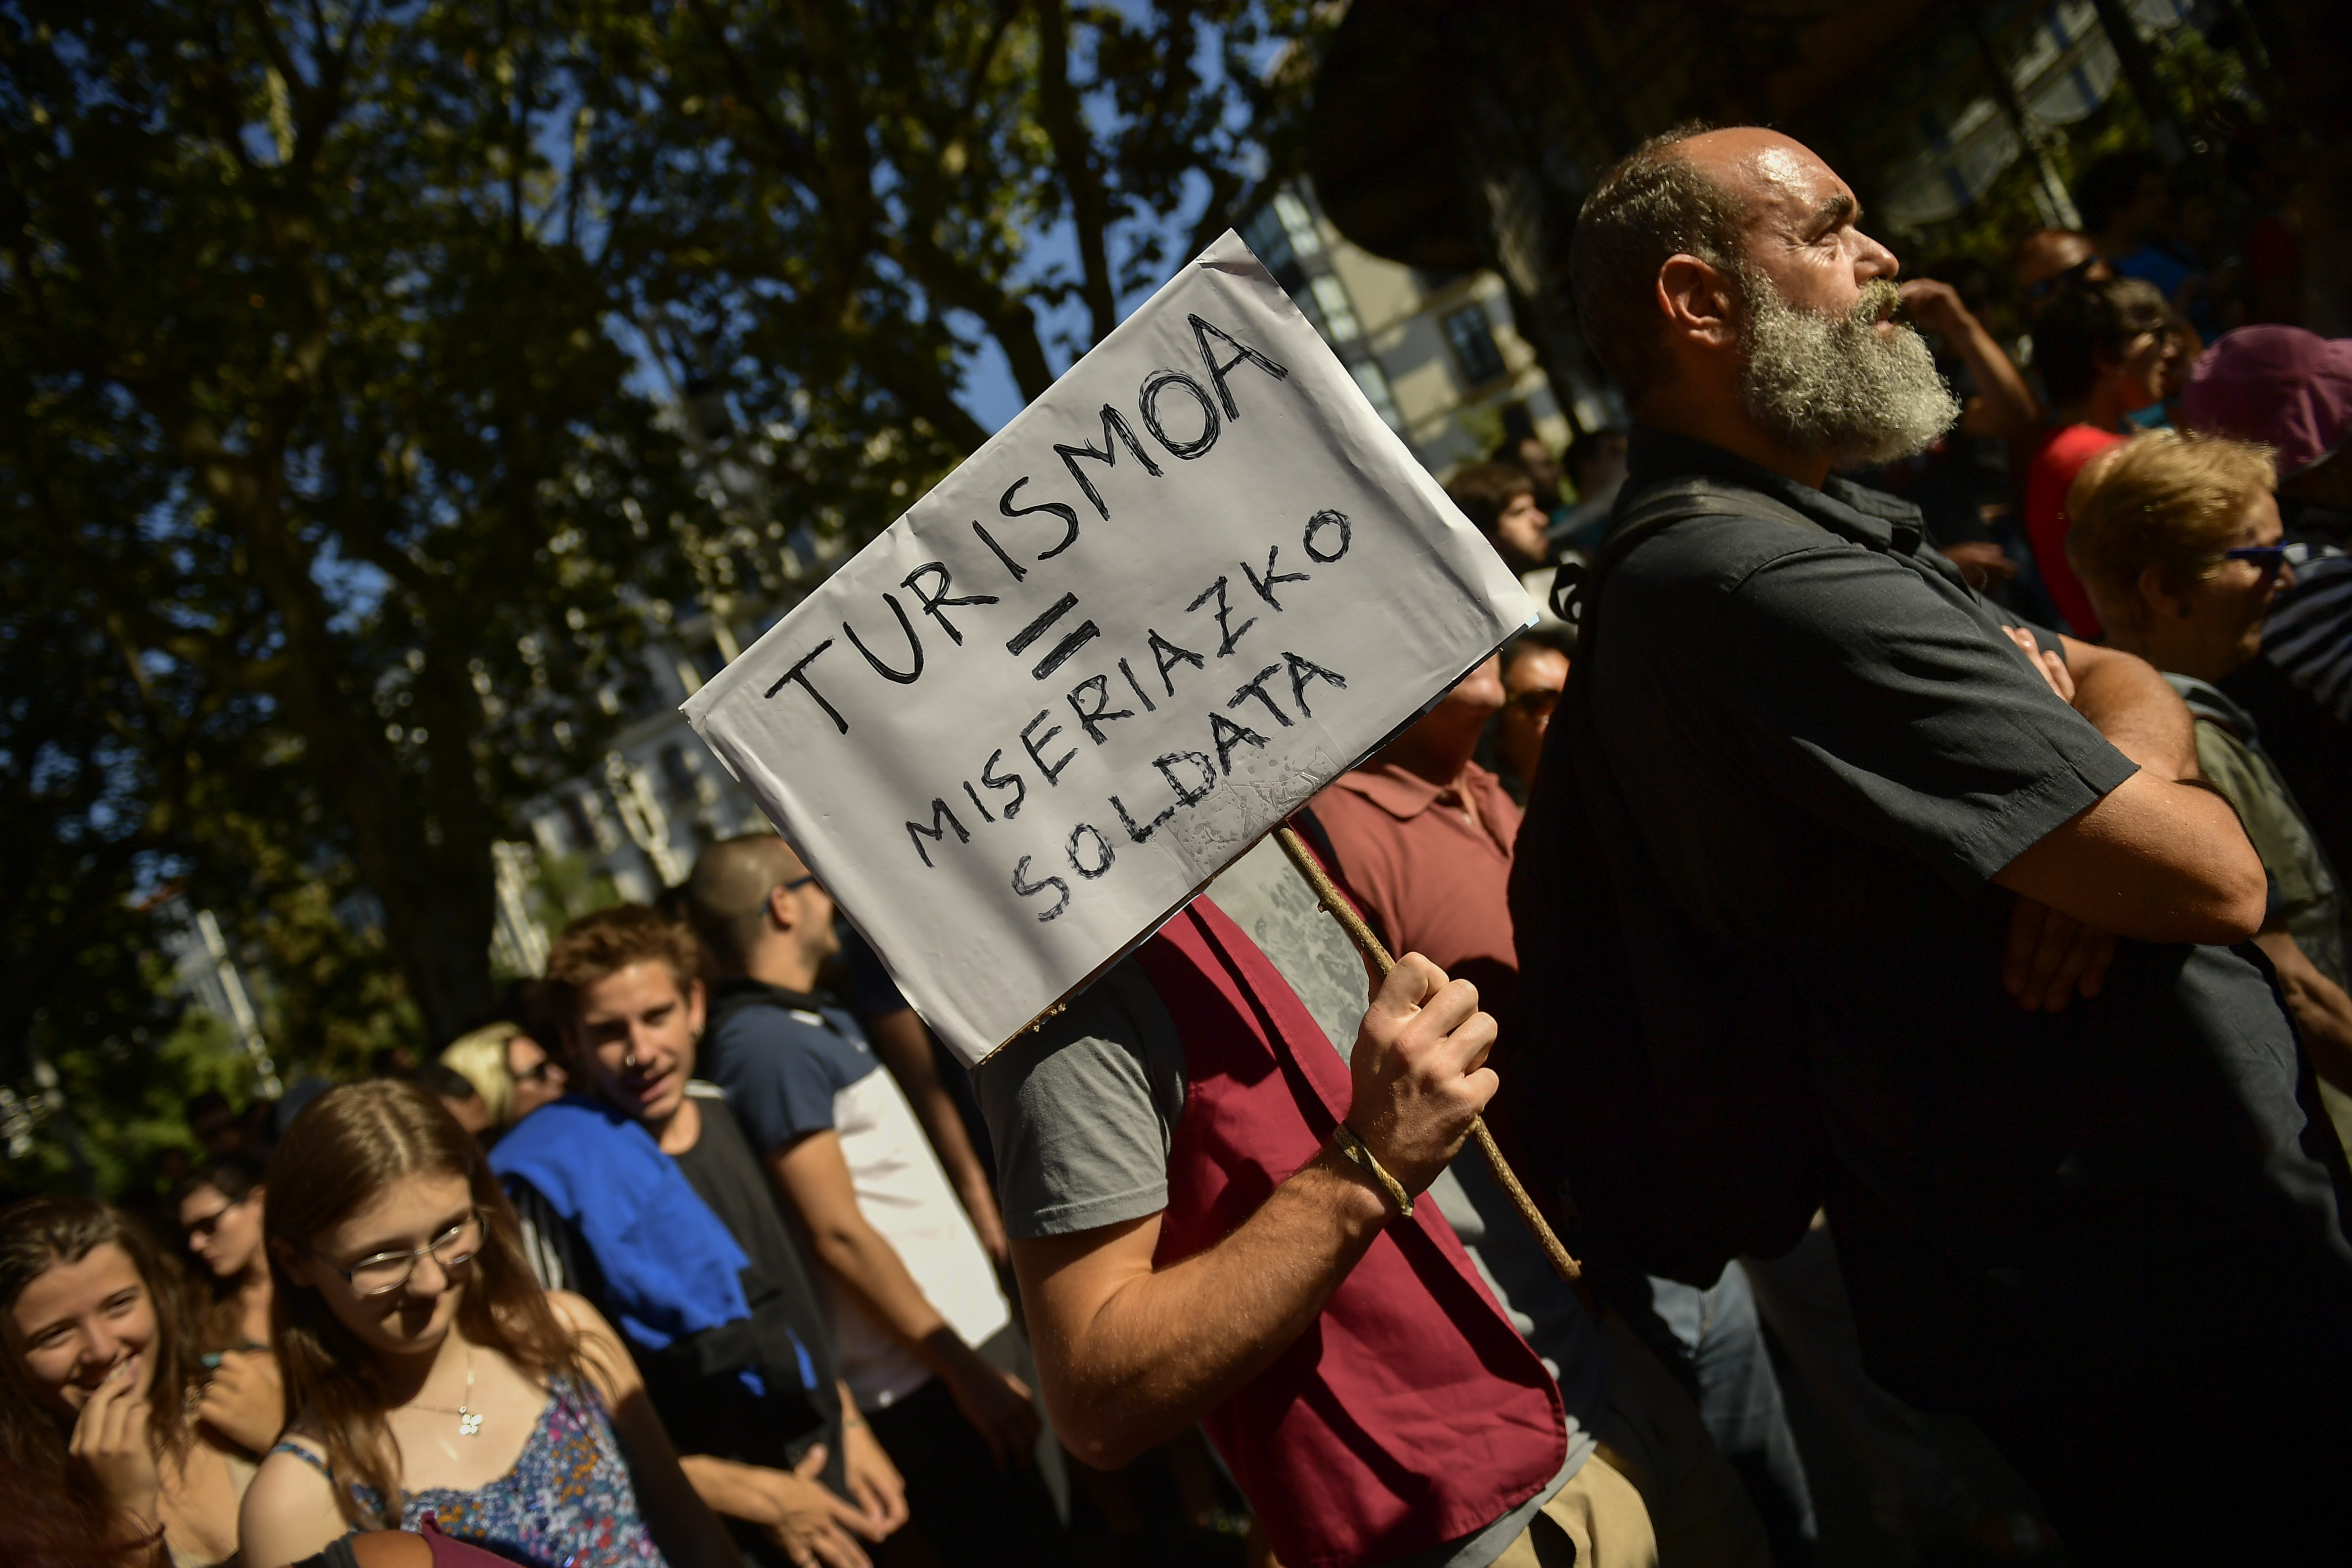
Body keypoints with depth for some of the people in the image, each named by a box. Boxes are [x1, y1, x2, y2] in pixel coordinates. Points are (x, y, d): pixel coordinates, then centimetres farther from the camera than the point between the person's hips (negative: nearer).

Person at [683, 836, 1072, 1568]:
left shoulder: (817, 1017, 14)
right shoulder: (765, 1041, -16)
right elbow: (839, 1235, -19)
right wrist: (963, 1370, -17)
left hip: (976, 1327, 9)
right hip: (927, 1377, -9)